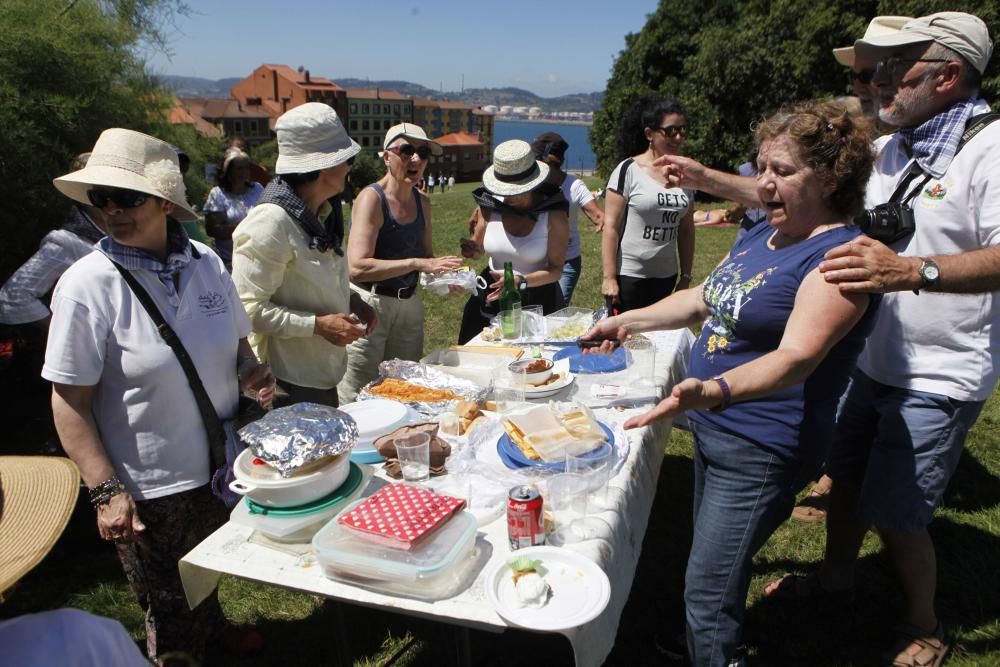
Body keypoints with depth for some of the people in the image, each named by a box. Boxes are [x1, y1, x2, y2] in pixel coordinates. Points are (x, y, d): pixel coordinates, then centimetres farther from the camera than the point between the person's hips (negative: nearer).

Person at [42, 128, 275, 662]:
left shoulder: (206, 262, -3)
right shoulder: (87, 285, -16)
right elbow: (70, 402, -14)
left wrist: (251, 370, -9)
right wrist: (105, 491, -18)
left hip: (225, 470, 5)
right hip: (151, 493, -4)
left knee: (208, 595, 26)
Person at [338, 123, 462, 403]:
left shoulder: (422, 202, 7)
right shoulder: (372, 198, -14)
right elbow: (358, 267, -25)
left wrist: (442, 270, 0)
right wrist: (417, 263, -29)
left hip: (410, 304, 7)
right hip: (369, 305, -7)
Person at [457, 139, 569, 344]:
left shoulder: (553, 213, -14)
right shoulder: (490, 205, -5)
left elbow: (556, 270, -14)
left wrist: (521, 281, -30)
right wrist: (473, 249, -14)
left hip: (538, 302, -3)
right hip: (491, 296, 3)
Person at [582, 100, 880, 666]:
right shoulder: (761, 236, 8)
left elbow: (797, 356, -32)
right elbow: (704, 299, 20)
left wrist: (710, 391, -48)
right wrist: (627, 321, 14)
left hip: (761, 450, -9)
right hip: (712, 429, 9)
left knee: (707, 596, -2)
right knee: (720, 573, 25)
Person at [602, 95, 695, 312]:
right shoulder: (628, 171, -7)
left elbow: (686, 230, 12)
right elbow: (610, 226, -10)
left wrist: (686, 276, 11)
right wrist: (609, 277, -14)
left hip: (667, 278, 5)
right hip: (628, 277, -5)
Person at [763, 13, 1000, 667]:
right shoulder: (889, 148, 6)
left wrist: (912, 271, -45)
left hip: (936, 379, -7)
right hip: (871, 360, 7)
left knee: (896, 514, 2)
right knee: (845, 474, 19)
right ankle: (837, 575, 43)